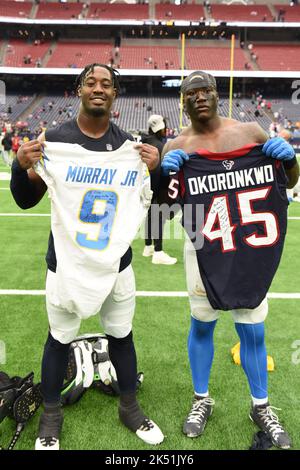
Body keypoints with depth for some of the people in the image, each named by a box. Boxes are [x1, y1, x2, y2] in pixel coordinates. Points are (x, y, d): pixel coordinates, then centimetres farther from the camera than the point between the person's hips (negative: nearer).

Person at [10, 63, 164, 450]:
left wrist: (156, 168, -13)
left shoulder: (129, 144, 0)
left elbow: (153, 201, 6)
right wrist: (21, 165, -21)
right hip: (66, 262, -2)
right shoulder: (54, 139, -7)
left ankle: (130, 407, 39)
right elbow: (26, 201, -2)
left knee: (121, 335, 16)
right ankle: (50, 415, 37)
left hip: (116, 261, 2)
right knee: (59, 338, 13)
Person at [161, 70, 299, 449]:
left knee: (253, 332, 10)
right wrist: (164, 174, -20)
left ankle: (261, 407, 33)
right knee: (201, 326, 12)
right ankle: (201, 401, 35)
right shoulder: (177, 148, 0)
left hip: (250, 249, 1)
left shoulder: (251, 132, 2)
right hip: (205, 251, 0)